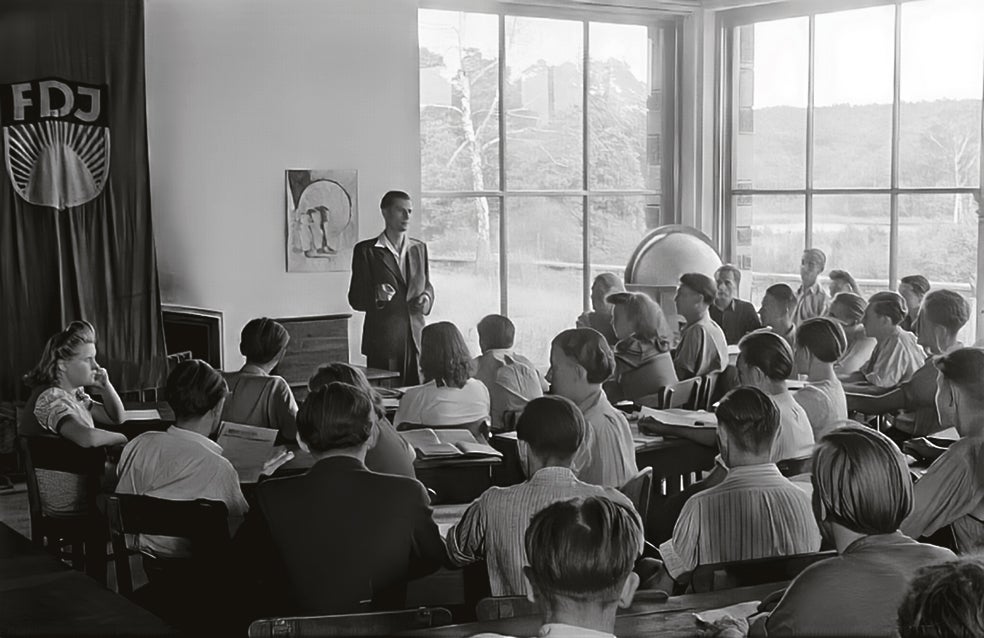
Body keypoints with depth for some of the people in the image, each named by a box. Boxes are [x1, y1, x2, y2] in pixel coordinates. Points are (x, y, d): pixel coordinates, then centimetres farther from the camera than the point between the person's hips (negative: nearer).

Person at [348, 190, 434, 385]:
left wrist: (426, 299, -1)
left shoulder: (419, 248, 15)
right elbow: (355, 298, 0)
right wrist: (376, 296, -21)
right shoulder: (366, 250, 1)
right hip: (383, 341, -4)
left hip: (416, 339, 4)